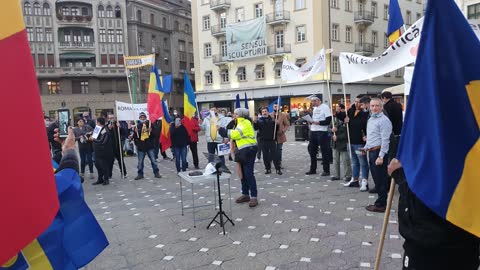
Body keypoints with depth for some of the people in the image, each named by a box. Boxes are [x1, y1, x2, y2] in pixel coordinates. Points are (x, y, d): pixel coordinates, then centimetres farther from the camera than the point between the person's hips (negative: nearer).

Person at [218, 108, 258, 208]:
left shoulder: (245, 123, -13)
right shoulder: (241, 123, 19)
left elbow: (235, 134, -23)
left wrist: (221, 129, -19)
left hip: (248, 151, -10)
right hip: (243, 151, 10)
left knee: (249, 174, -11)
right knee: (243, 174, 13)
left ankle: (253, 197, -7)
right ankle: (245, 195, 23)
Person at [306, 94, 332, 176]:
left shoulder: (325, 107, -9)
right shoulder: (314, 108, 16)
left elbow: (328, 120, -15)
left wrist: (318, 122, -21)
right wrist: (310, 121, 4)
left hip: (322, 132, -8)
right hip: (313, 132, 8)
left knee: (324, 151, -2)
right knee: (312, 150, 12)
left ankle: (326, 170, 6)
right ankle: (313, 169, 24)